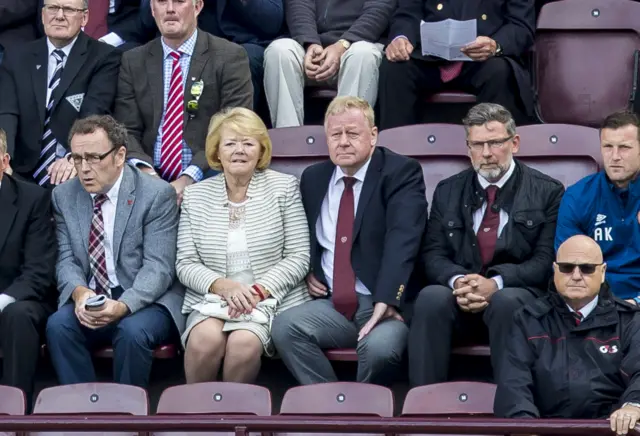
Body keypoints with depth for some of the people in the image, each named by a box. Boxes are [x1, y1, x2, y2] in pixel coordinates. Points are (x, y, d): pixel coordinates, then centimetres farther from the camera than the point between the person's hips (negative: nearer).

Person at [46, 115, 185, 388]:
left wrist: (123, 306, -31)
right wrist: (79, 292, -20)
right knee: (58, 325, -26)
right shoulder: (64, 196, 7)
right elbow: (66, 260, 4)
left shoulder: (157, 194, -8)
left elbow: (157, 267, -14)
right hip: (89, 302, 4)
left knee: (132, 331, -34)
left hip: (145, 301, -3)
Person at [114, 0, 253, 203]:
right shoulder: (133, 62, 13)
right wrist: (142, 169, -16)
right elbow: (127, 130, 7)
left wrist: (189, 179, -19)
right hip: (150, 179, 3)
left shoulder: (229, 57, 2)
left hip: (207, 179, -3)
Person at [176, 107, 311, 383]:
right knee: (206, 338, -31)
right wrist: (222, 286, -13)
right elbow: (185, 264, 7)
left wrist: (260, 290, -13)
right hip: (212, 298, 2)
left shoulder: (284, 187, 6)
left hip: (270, 299, -1)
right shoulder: (195, 195, 12)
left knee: (244, 342, -32)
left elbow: (298, 257, 2)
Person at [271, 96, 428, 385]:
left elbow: (402, 239, -17)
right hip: (331, 305, 5)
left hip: (386, 304, -4)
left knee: (379, 347, -35)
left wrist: (386, 302, -30)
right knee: (284, 327, -25)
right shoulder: (313, 178, 15)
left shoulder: (401, 173, -2)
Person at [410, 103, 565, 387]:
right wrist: (457, 281, -15)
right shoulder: (447, 192, 16)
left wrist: (496, 283, -19)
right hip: (460, 293, 2)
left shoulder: (547, 192, 6)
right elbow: (433, 254, 9)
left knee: (506, 301, -37)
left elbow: (547, 260, -2)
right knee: (431, 297, -31)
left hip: (516, 292, -2)